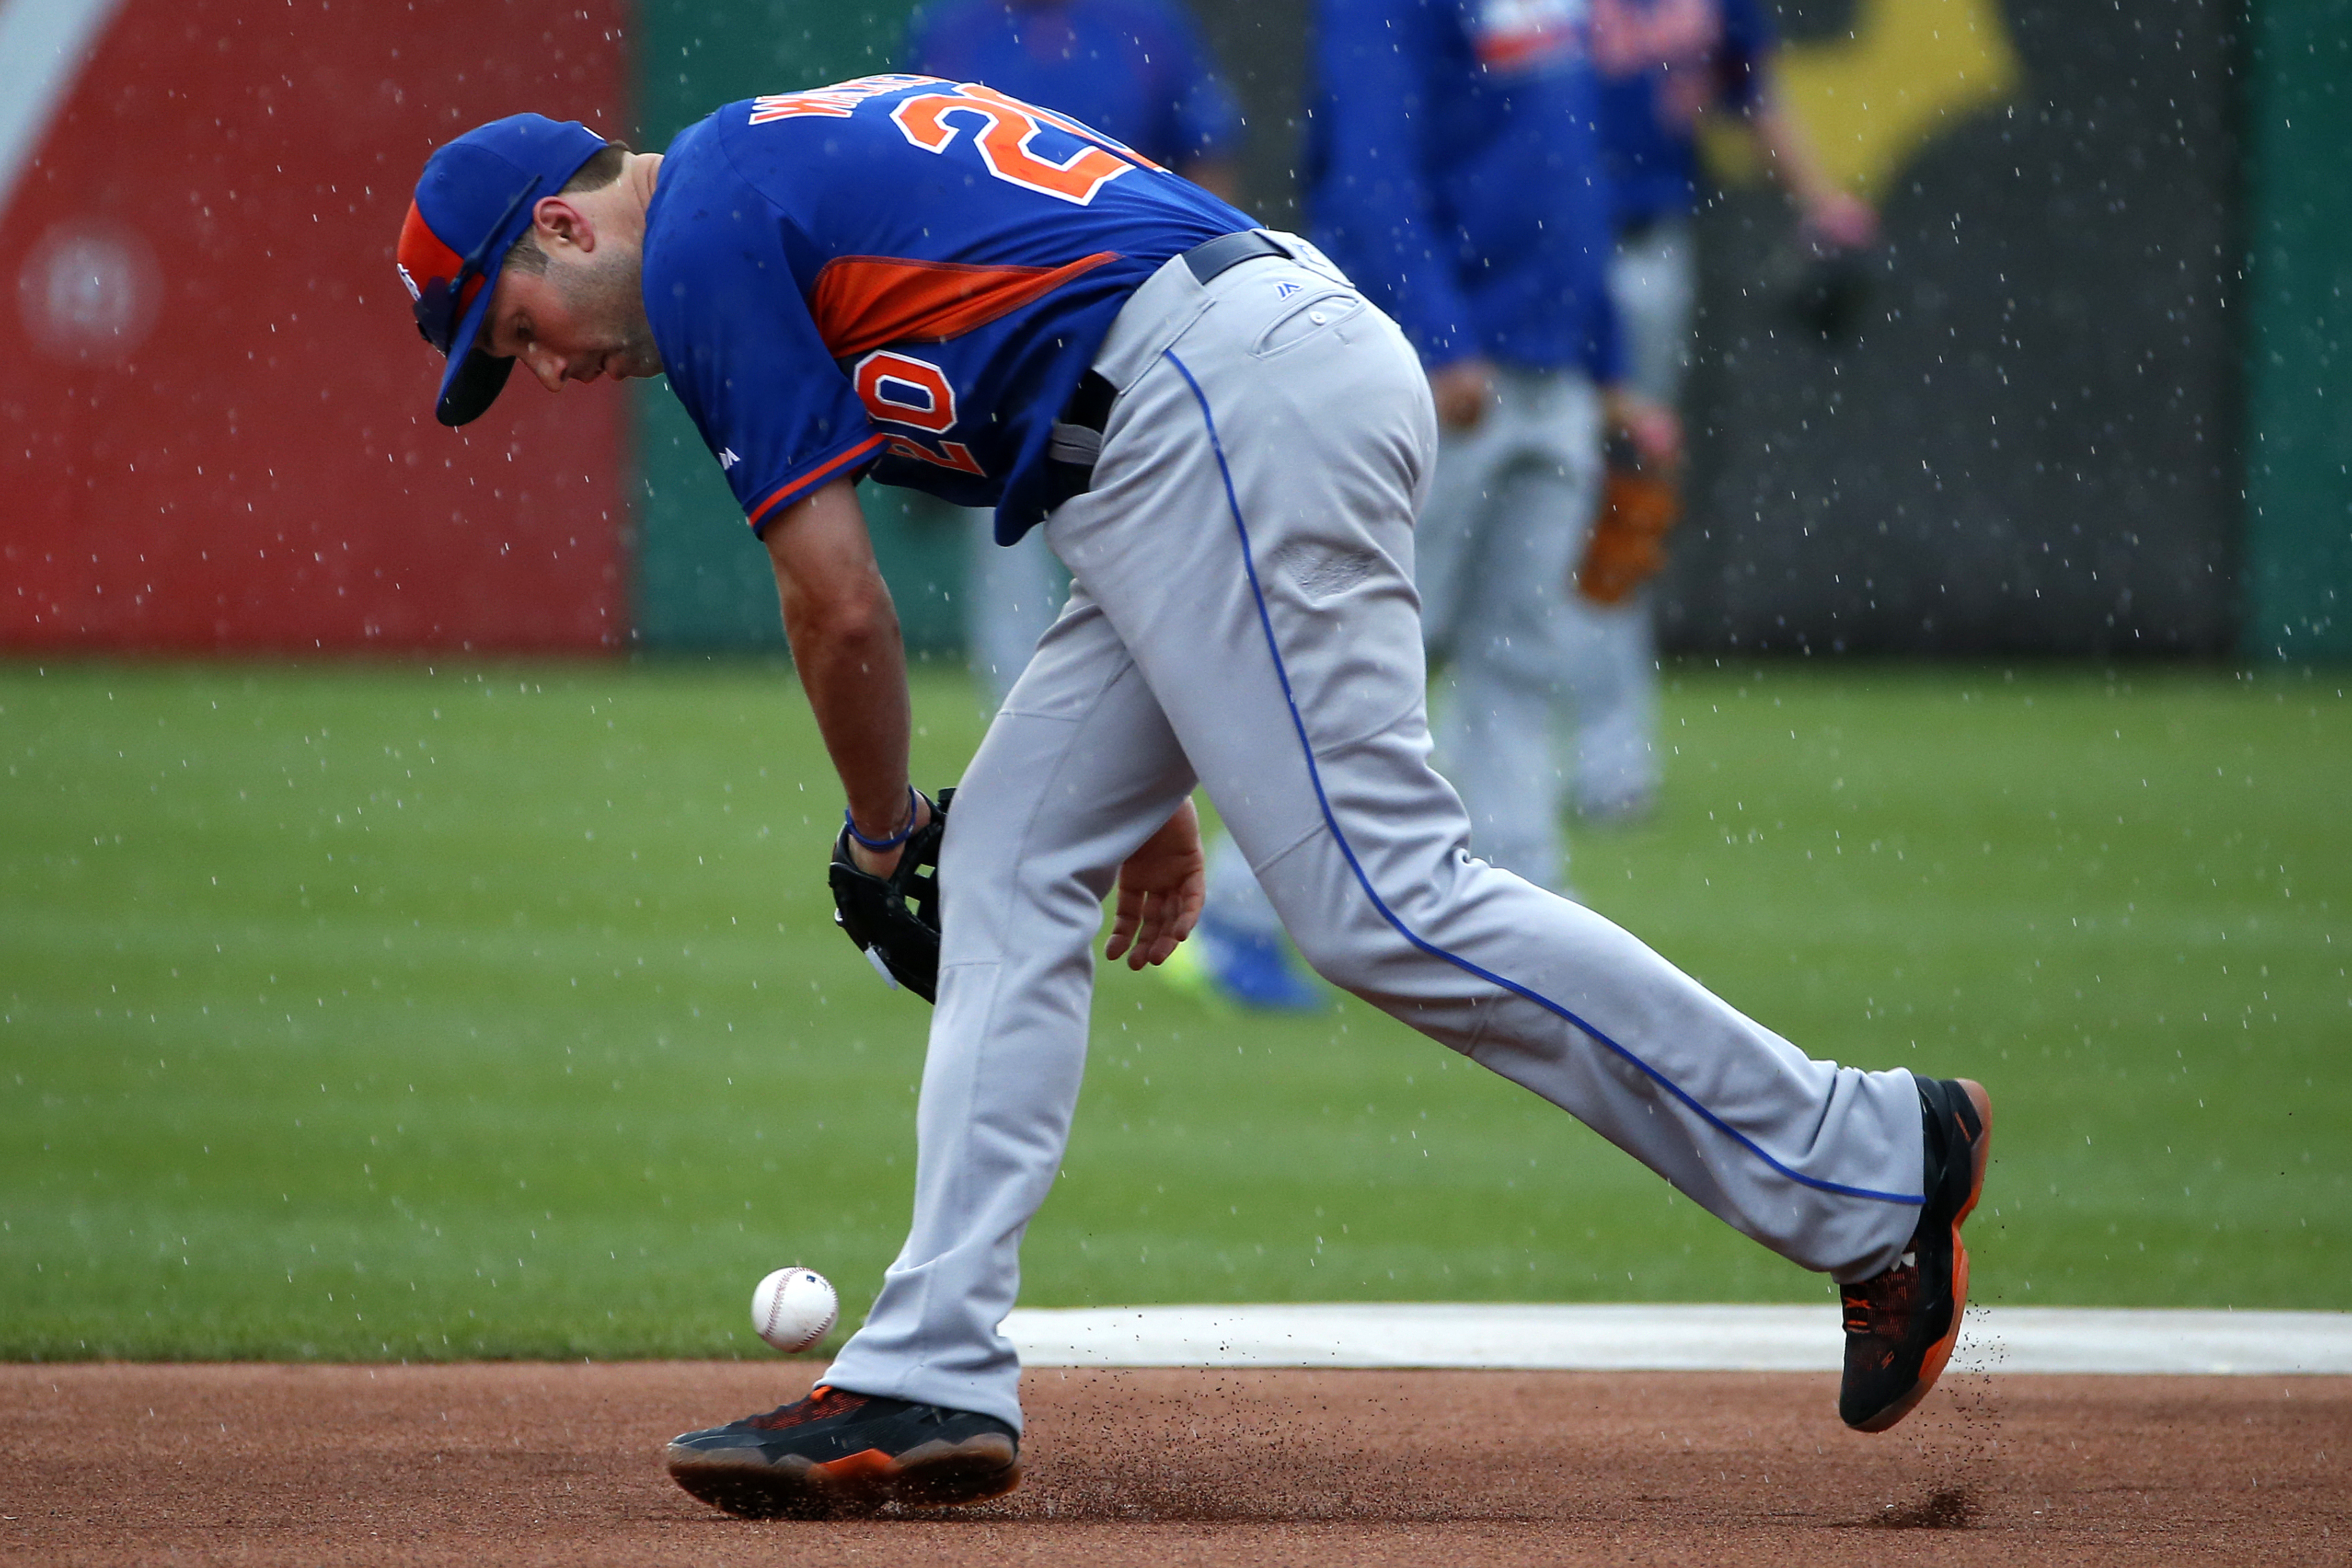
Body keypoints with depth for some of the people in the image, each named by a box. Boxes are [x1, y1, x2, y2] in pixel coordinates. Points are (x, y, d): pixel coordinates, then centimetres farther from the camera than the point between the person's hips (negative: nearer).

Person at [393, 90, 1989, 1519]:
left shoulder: (702, 243, 0)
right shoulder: (803, 156, 29)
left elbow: (843, 611, -1)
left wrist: (879, 832, 19)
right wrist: (1145, 779, 28)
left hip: (1240, 412, -11)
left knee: (1384, 900, -13)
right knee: (1011, 859, 10)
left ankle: (1871, 1164, -12)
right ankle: (934, 1379, 6)